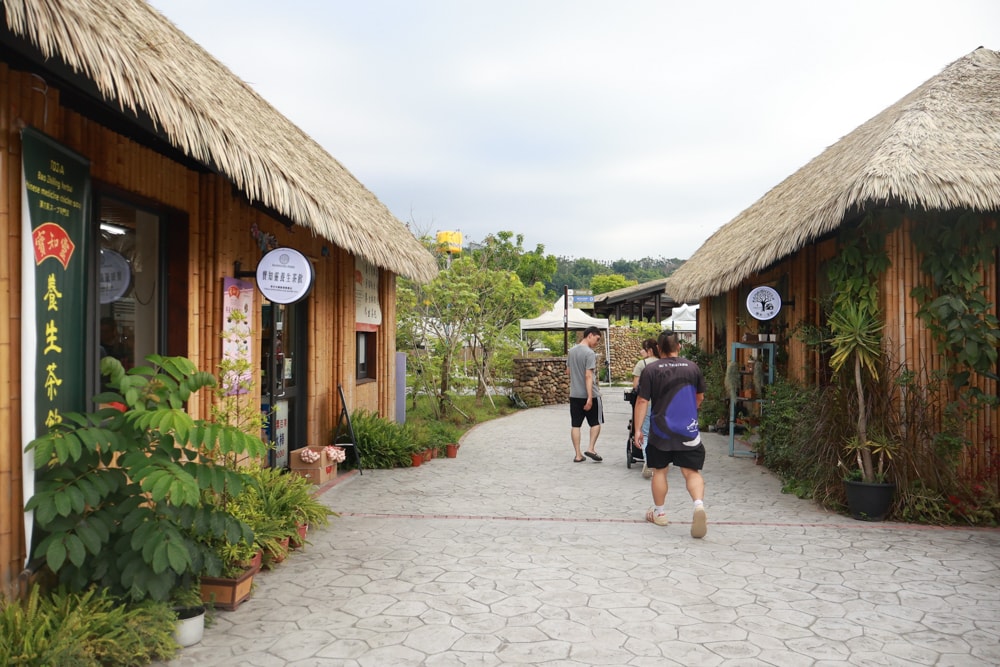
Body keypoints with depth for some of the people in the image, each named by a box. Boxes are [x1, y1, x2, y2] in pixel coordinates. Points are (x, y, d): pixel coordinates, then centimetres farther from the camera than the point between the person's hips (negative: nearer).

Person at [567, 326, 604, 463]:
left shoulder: (571, 351, 8)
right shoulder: (590, 353, -15)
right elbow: (588, 376, -21)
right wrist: (590, 397, -23)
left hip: (574, 394, 6)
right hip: (589, 394, -6)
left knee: (575, 425, 6)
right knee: (596, 422, 10)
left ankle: (578, 455, 9)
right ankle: (591, 449, 2)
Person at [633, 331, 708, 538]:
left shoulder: (651, 370, -6)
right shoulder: (692, 367, 3)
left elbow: (642, 401, -8)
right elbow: (700, 396, 17)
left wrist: (638, 428, -2)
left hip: (661, 430, -1)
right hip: (689, 430, 1)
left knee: (659, 470, 14)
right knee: (692, 471, 2)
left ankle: (659, 512, 25)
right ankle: (699, 504, -24)